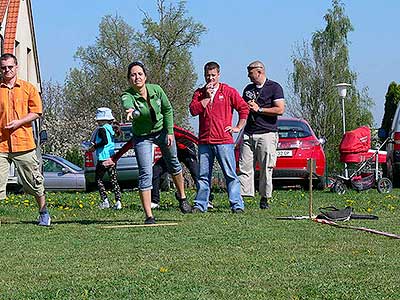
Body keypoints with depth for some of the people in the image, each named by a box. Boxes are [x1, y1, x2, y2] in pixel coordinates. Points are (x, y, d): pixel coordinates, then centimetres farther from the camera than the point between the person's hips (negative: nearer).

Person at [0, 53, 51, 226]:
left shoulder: (28, 88, 7)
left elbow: (37, 112, 2)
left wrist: (18, 122, -11)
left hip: (23, 143, 0)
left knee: (35, 182, 8)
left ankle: (43, 213, 23)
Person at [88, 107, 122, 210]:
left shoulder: (101, 129, -12)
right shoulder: (111, 128, 10)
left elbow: (105, 141, -24)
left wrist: (95, 146, -12)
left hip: (103, 158, -7)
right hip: (112, 158, 7)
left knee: (98, 179, 7)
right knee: (113, 180, 7)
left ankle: (105, 201, -2)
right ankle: (118, 201, -1)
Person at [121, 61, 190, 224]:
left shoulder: (156, 90, -17)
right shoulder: (127, 95, -26)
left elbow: (168, 109, -2)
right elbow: (128, 105, -50)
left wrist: (170, 132, -6)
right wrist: (131, 111, -74)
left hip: (162, 130, 3)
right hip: (142, 136, -3)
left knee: (173, 163, 19)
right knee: (145, 173, -11)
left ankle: (182, 196, 46)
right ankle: (149, 216, -8)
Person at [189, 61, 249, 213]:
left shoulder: (228, 91, 5)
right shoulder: (199, 93, 13)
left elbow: (244, 108, 5)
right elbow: (193, 110, -2)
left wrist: (238, 127, 2)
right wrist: (207, 96, -5)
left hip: (224, 141, -3)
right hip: (204, 142, 3)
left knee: (230, 175, -4)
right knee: (203, 175, 6)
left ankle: (237, 205, -3)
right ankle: (200, 205, 12)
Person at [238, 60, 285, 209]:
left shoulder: (274, 87, 1)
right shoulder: (248, 89, 20)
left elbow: (280, 110, -9)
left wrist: (259, 109, -9)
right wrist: (246, 107, 5)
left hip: (267, 133, -5)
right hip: (248, 134, 5)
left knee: (266, 168, -4)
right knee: (245, 167, -4)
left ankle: (265, 198, 2)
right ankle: (242, 195, -6)